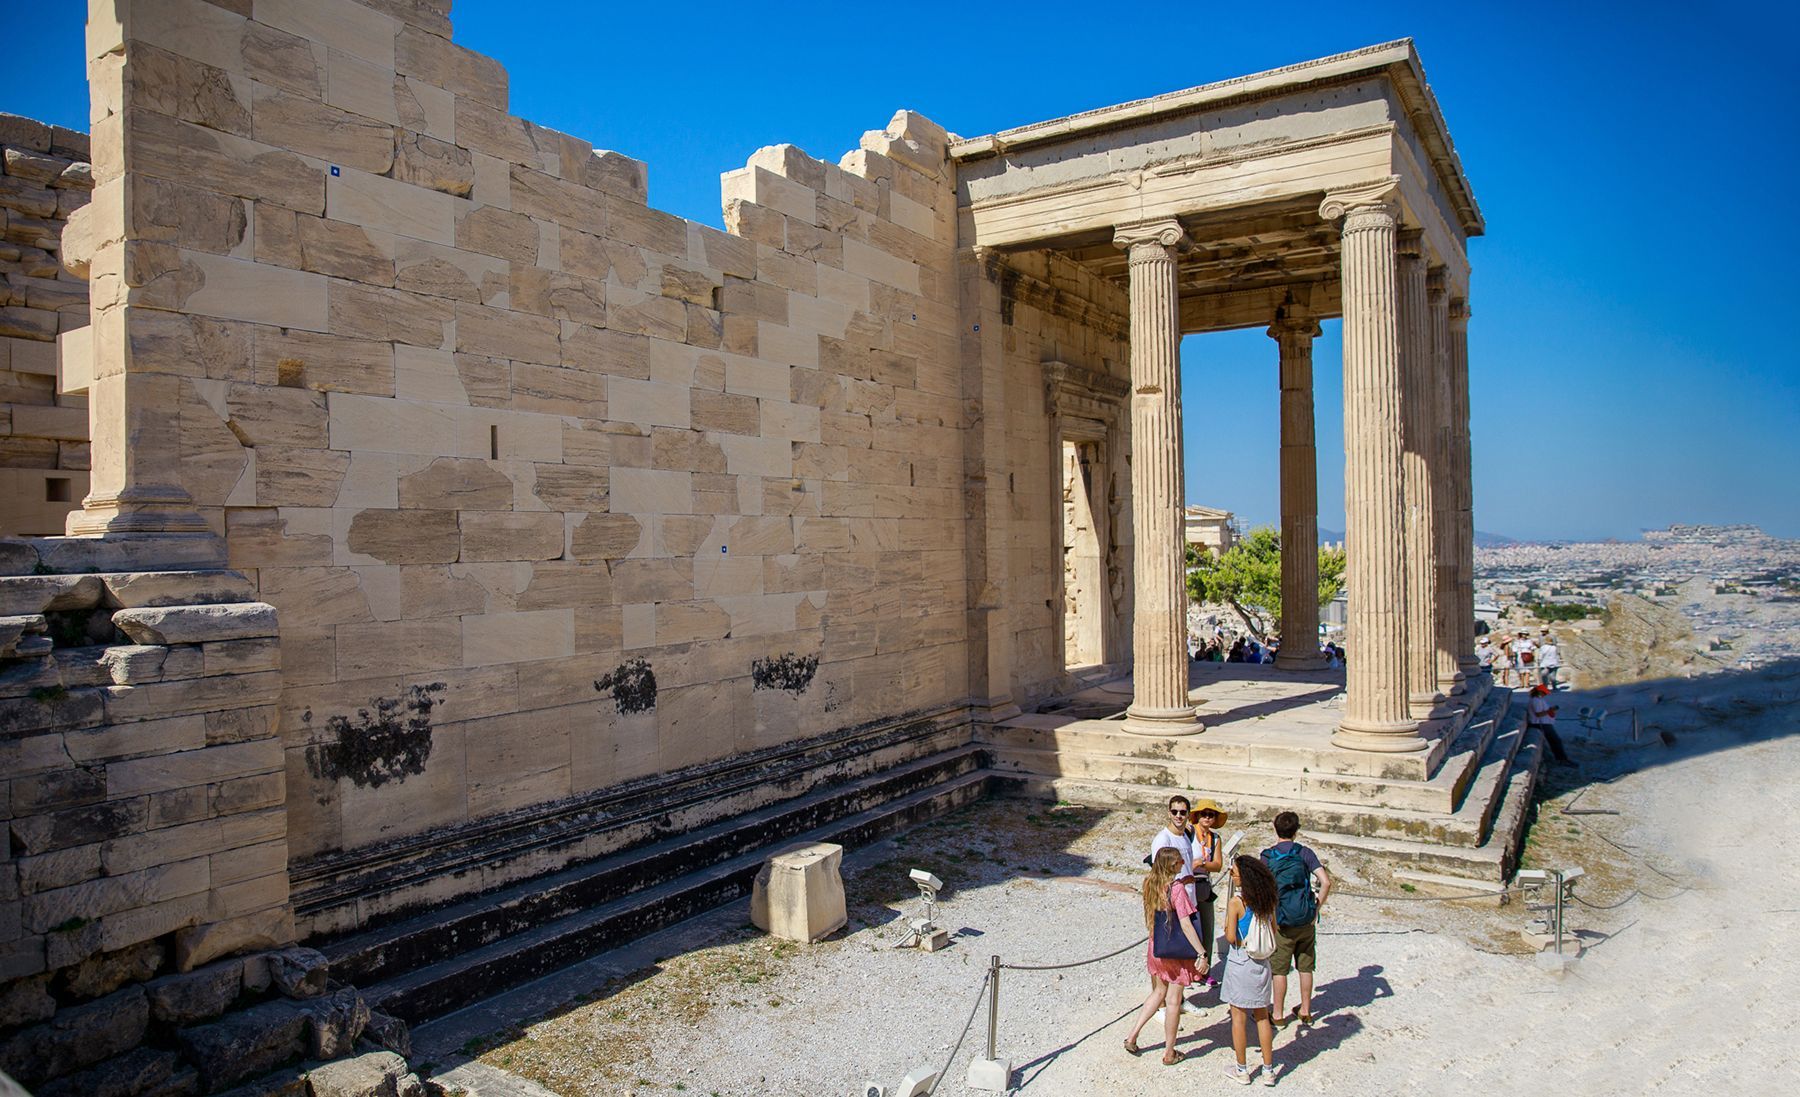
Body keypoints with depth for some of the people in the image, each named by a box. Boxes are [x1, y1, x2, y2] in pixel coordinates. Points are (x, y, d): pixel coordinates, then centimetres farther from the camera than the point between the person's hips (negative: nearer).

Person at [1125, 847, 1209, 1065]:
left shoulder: (1150, 884, -1)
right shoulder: (1177, 888, -21)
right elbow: (1186, 926, -24)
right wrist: (1201, 953, -21)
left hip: (1155, 949, 6)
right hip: (1175, 952, -6)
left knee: (1158, 992, 23)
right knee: (1173, 1001, 8)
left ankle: (1132, 1036, 22)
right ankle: (1169, 1053, 19)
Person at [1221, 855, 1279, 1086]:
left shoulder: (1236, 903, -19)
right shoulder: (1267, 900, -1)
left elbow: (1231, 938, -18)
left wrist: (1227, 922, 0)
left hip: (1240, 962, -5)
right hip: (1261, 962, 5)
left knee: (1239, 1018, 7)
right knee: (1262, 1017, 15)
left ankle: (1242, 1071, 17)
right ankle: (1268, 1070, 22)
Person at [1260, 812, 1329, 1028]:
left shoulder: (1267, 856, -4)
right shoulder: (1305, 853, -2)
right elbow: (1326, 882, -12)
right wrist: (1316, 908, -2)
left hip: (1281, 922, -2)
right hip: (1306, 921, 2)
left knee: (1279, 970, 6)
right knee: (1305, 967, 15)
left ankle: (1278, 1014, 11)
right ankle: (1305, 1011, 26)